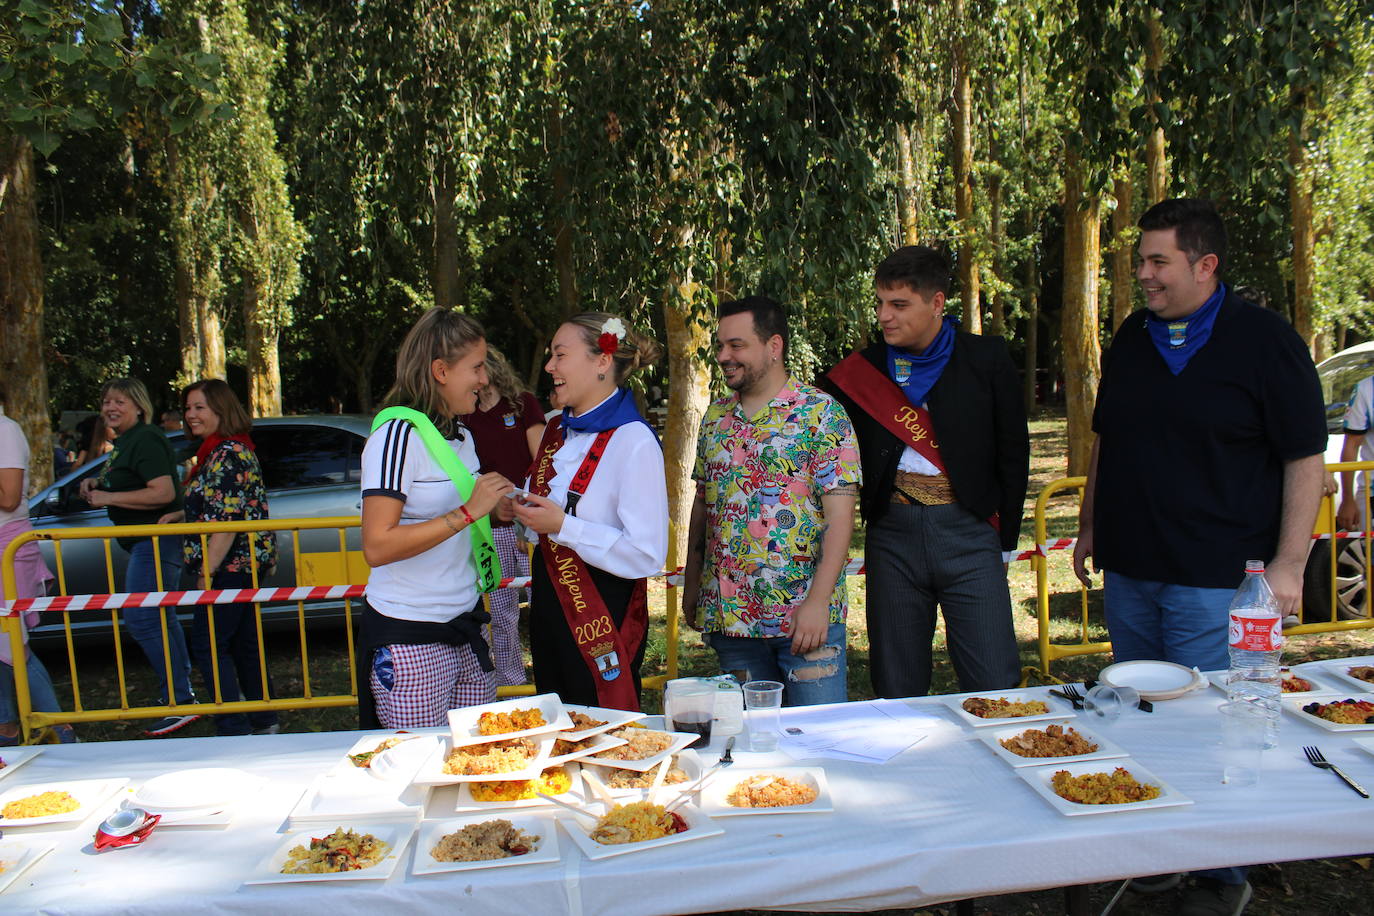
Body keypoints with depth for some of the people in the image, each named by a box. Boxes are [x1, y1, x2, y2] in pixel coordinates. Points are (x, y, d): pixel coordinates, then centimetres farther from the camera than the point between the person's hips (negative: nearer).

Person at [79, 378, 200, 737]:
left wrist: (110, 498, -20)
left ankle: (180, 703, -7)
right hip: (146, 542, 12)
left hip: (156, 541, -12)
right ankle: (182, 694, 30)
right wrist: (98, 484, 11)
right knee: (161, 619, 18)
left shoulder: (146, 440, -16)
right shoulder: (125, 442, 17)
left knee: (142, 620, -12)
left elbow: (164, 492, -26)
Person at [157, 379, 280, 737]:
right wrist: (181, 515, 13)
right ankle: (263, 722, 24)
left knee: (207, 644, -5)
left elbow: (228, 520, -23)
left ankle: (233, 728, -2)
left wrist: (206, 571, -21)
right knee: (243, 643, 16)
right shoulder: (219, 451, 16)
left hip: (230, 566, -11)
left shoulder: (227, 454, -17)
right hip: (244, 564, 11)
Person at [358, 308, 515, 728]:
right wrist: (468, 512, -23)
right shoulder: (399, 433, -13)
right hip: (409, 637, -8)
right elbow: (377, 546, -22)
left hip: (465, 627, 8)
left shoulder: (461, 437, 14)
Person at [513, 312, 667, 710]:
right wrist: (523, 510, 3)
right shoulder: (556, 430, 8)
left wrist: (561, 525, -22)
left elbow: (647, 555, -23)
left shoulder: (634, 441, -18)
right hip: (548, 601, 8)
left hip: (603, 613, -8)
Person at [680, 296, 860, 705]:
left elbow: (840, 514, -12)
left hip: (805, 614, -5)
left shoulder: (821, 413, -6)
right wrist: (691, 584, 13)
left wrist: (818, 601, -19)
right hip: (729, 615, 5)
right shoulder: (715, 418, 11)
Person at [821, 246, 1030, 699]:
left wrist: (1004, 540, 6)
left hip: (968, 530, -1)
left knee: (995, 688, -2)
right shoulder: (862, 370, 7)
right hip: (893, 535, 2)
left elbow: (1013, 454, 7)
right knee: (897, 691, 7)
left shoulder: (986, 359, 4)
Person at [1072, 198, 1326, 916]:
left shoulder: (1264, 340, -7)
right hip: (1128, 569, 6)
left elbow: (1305, 457, -7)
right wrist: (1090, 526, 17)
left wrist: (1288, 563, -13)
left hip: (1217, 579, -6)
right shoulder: (1131, 339, 10)